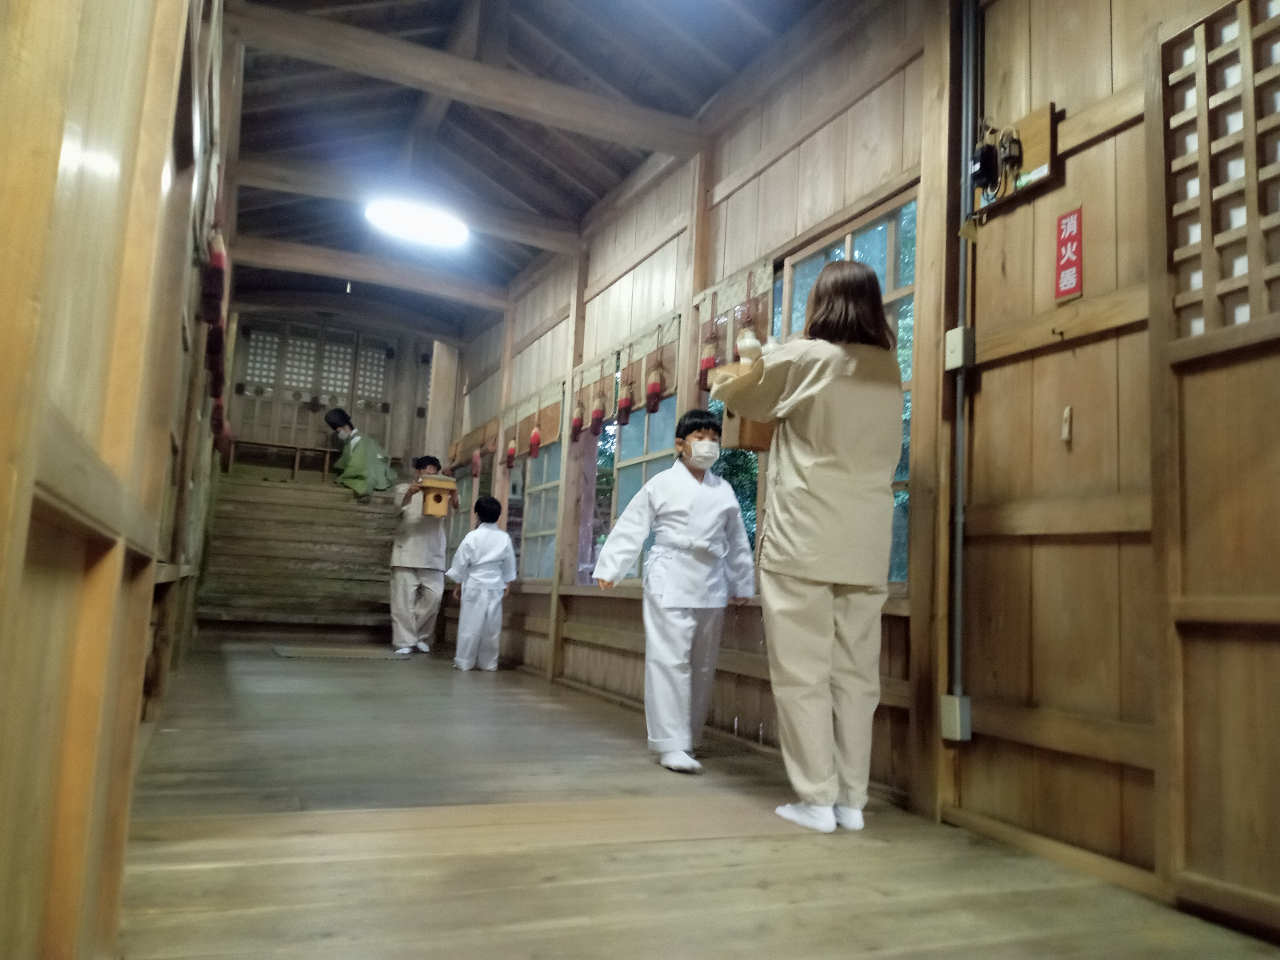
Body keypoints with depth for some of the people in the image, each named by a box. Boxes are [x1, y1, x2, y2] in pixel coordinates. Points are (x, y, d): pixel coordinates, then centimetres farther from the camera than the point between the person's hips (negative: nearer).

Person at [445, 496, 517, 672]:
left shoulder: (472, 537, -8)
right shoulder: (504, 538, 0)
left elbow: (461, 561, -4)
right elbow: (509, 564, 9)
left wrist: (458, 583, 7)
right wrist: (507, 582, 22)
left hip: (475, 586, -3)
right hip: (495, 586, 3)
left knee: (470, 624, 2)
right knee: (491, 626, 7)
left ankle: (464, 661, 6)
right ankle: (488, 662, 13)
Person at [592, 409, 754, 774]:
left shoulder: (723, 490, 11)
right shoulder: (661, 484, 0)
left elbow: (737, 541, 16)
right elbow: (631, 528, -1)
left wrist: (742, 584, 18)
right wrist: (609, 568, -6)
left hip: (711, 585, 5)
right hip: (670, 581, -5)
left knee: (703, 664, 9)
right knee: (669, 659, -9)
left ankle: (689, 737, 23)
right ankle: (669, 743, -5)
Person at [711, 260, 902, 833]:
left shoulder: (799, 358, -2)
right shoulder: (890, 370, 12)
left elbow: (740, 401, 13)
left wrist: (723, 385, 37)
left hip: (802, 540, -5)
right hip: (866, 544, 5)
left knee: (802, 672, 0)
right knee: (856, 672, 7)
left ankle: (817, 800, 3)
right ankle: (852, 800, 13)